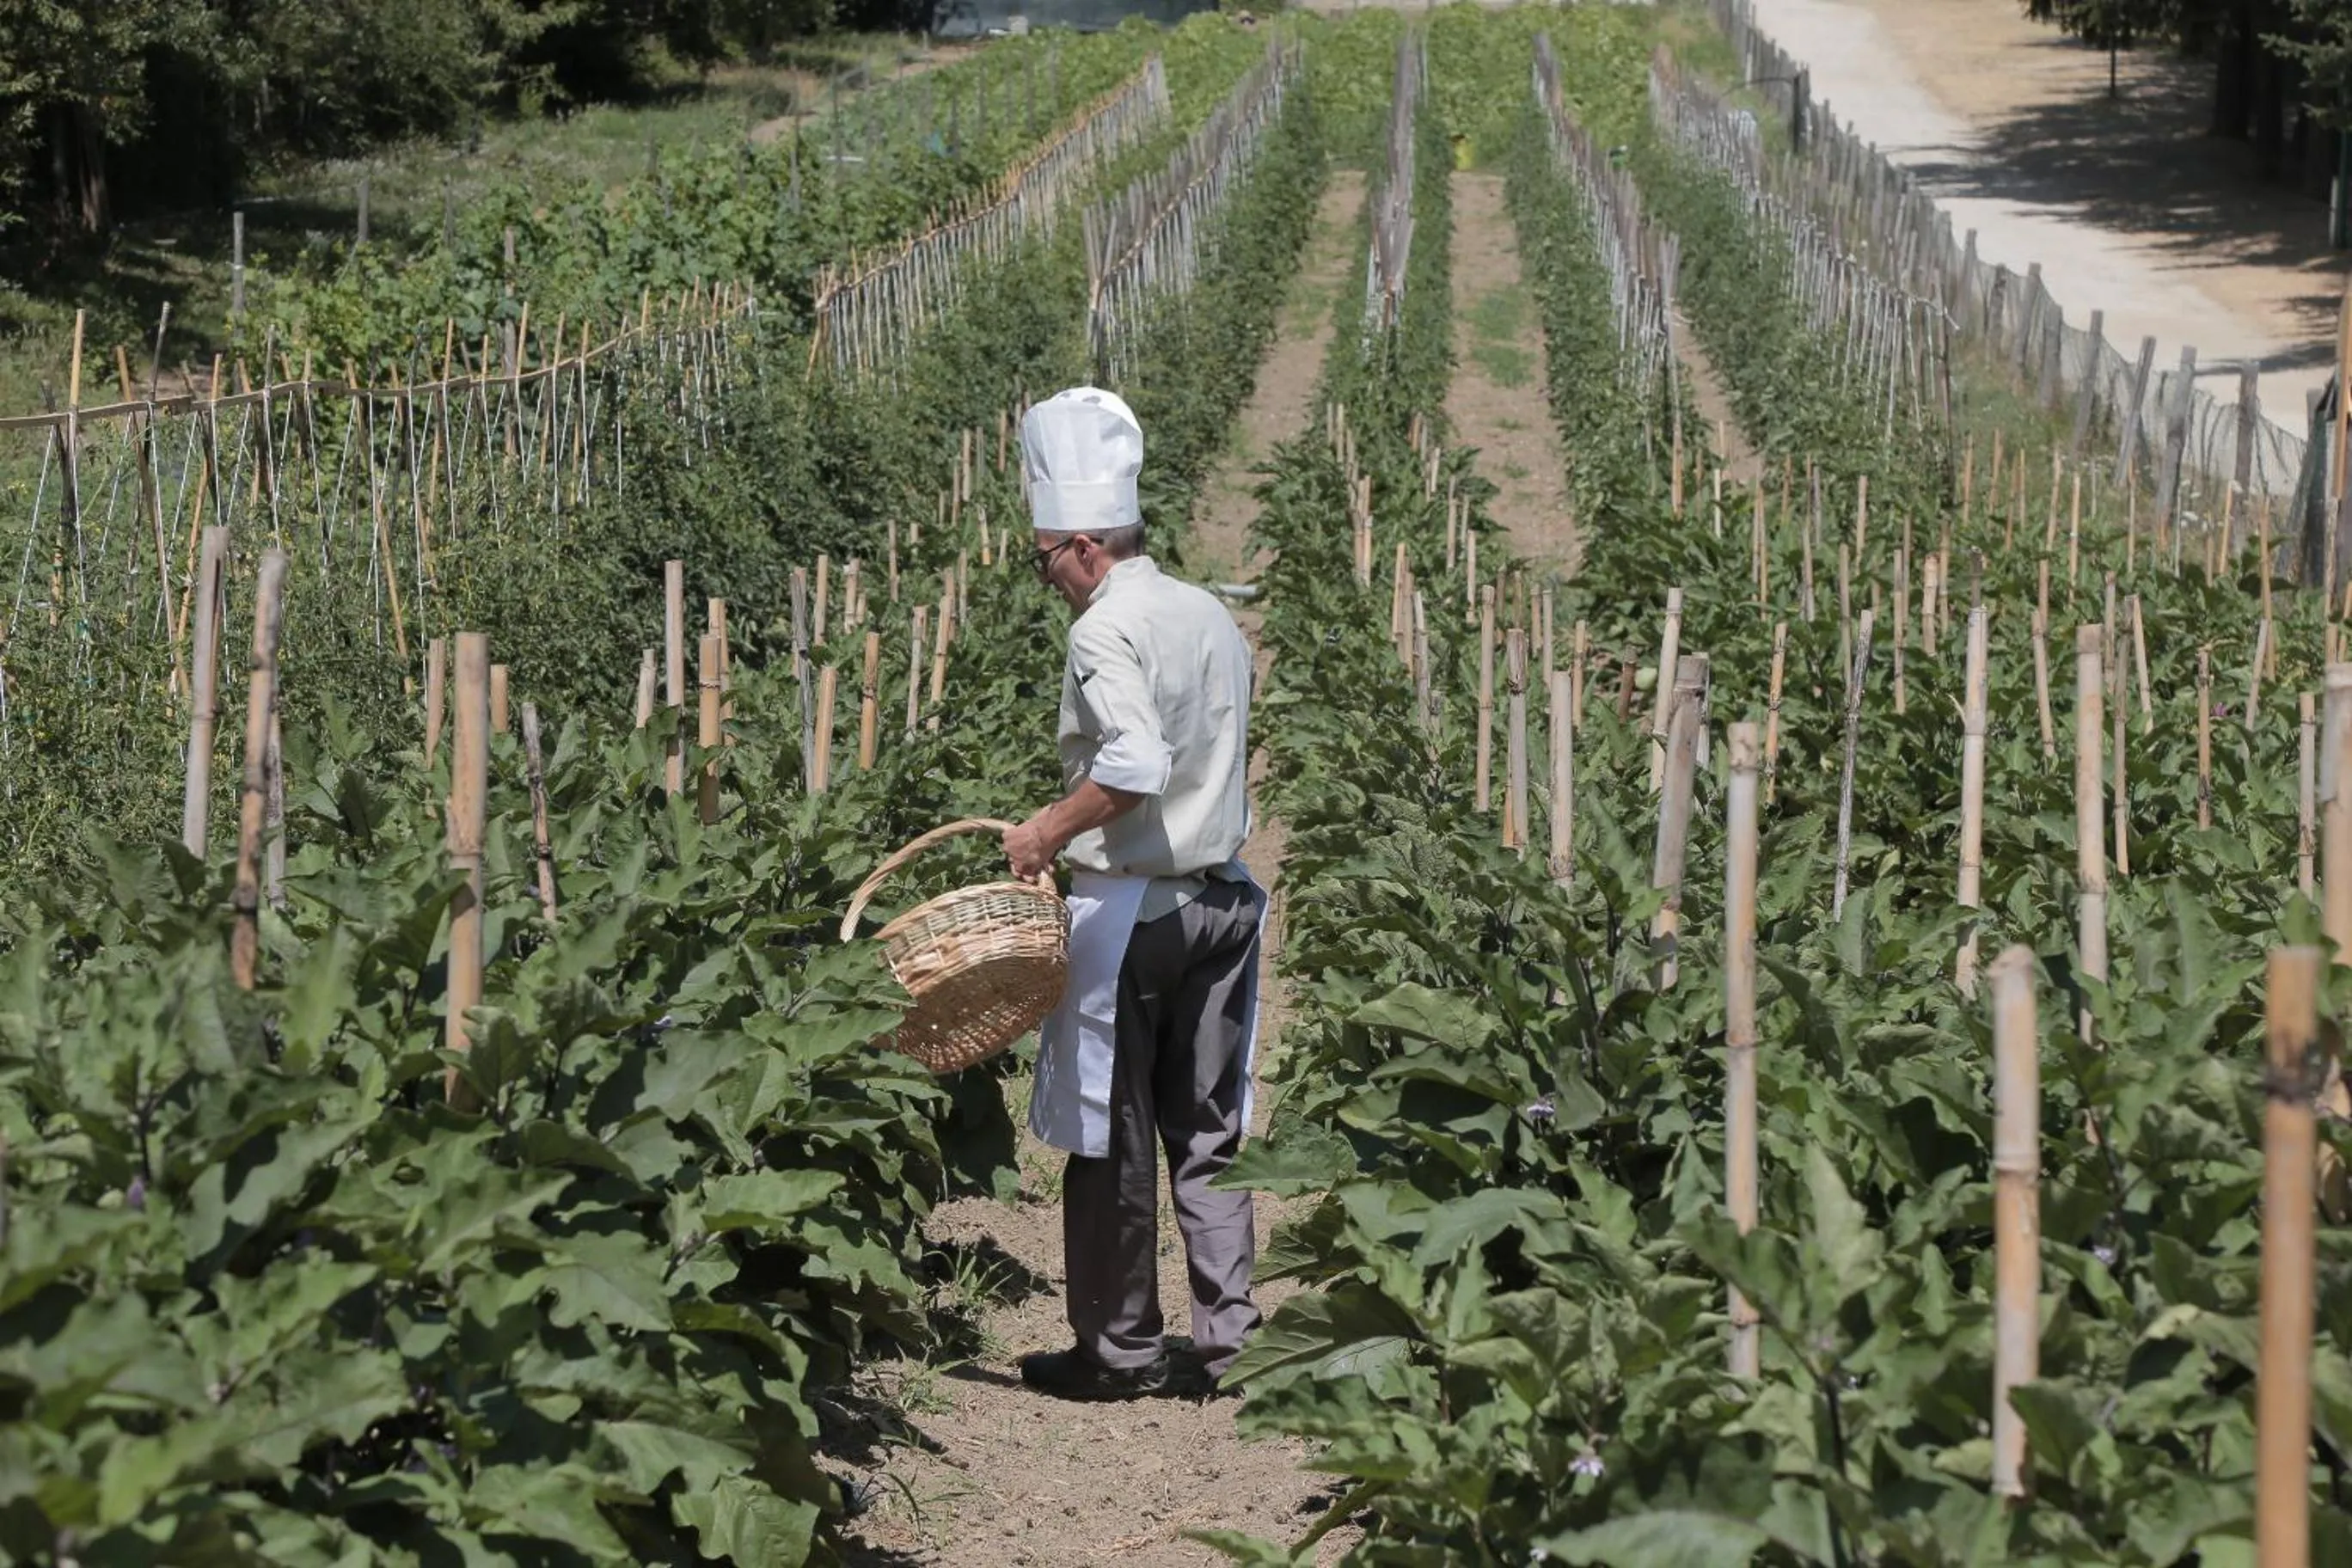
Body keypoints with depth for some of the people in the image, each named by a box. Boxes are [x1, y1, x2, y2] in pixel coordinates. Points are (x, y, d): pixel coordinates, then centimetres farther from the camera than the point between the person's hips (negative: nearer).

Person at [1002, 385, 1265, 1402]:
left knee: (1110, 1136, 3)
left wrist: (1048, 830, -19)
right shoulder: (1212, 616, 11)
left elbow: (1135, 764, -29)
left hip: (1131, 907, -8)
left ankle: (1119, 1349, 9)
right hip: (1220, 893, 8)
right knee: (1207, 1128, 12)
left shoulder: (1107, 628, -15)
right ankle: (1226, 1336, 11)